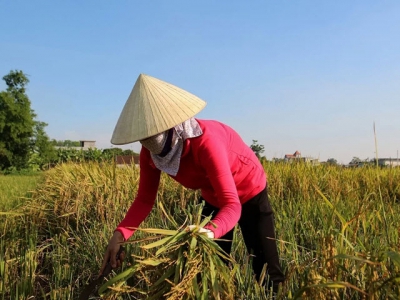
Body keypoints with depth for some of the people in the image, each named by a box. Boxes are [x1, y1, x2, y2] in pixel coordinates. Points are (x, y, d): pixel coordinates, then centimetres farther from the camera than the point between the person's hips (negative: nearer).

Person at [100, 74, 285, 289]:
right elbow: (145, 199, -13)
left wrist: (210, 231, -61)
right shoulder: (151, 153, -21)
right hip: (213, 198, 5)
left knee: (267, 272, -2)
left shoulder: (204, 141, -39)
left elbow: (232, 205, -41)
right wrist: (119, 235, -29)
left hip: (249, 194, -5)